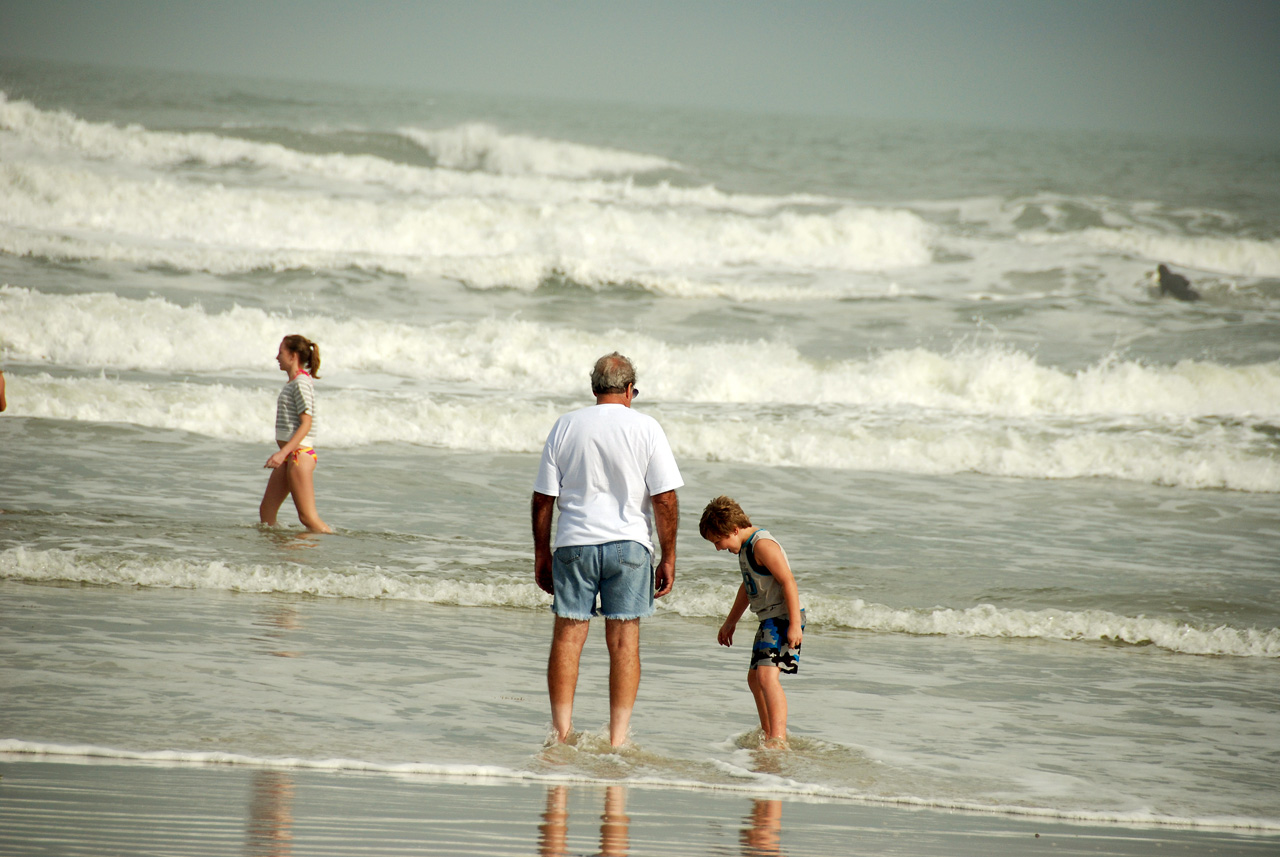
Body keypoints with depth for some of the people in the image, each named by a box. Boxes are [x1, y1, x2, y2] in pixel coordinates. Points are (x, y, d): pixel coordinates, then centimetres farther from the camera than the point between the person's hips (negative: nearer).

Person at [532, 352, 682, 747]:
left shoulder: (565, 426, 4)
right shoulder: (645, 428, -2)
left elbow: (543, 498, 5)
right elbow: (665, 499, -5)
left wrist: (541, 553, 13)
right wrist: (668, 558, 1)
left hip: (574, 541, 1)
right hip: (628, 543, -1)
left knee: (568, 636, 6)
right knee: (624, 640, 2)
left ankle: (562, 732, 5)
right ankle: (618, 738, 0)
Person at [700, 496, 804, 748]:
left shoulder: (763, 545, -19)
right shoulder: (745, 546, 13)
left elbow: (788, 582, -24)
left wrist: (795, 624, -28)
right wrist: (731, 621, 34)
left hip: (783, 618, -11)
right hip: (769, 620, 11)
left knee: (767, 675, -25)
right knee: (754, 678, 22)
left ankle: (778, 739, -34)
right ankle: (768, 734, 37)